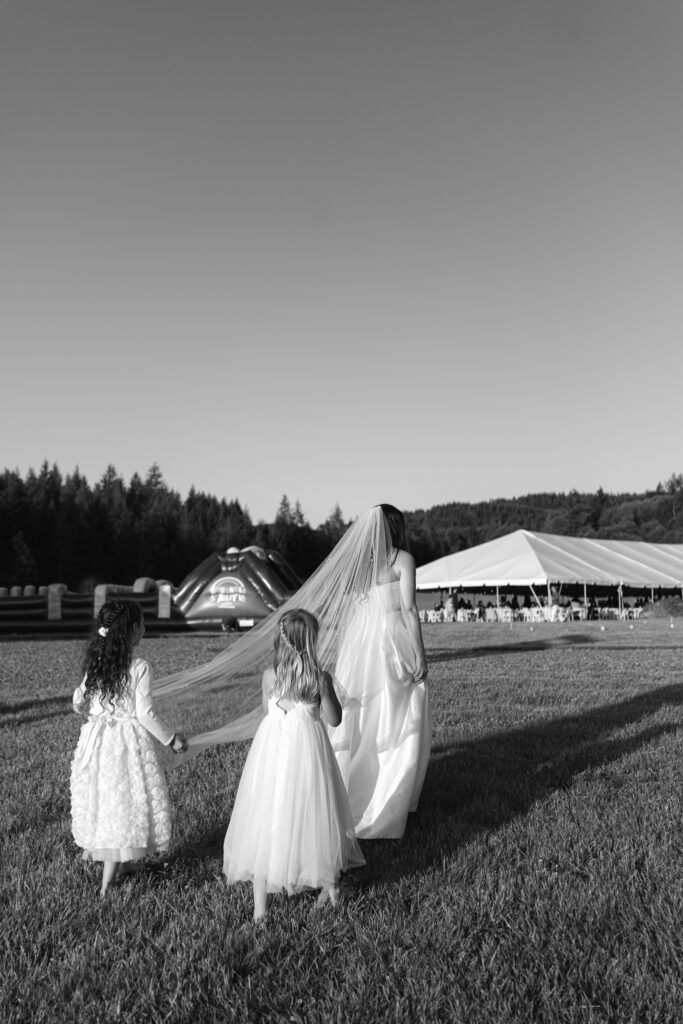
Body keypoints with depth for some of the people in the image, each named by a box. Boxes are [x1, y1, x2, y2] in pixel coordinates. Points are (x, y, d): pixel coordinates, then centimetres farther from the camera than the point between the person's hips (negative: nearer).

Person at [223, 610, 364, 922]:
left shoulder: (269, 676, -8)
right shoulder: (321, 678, -11)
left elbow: (267, 712, 8)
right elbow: (334, 719, -1)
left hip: (272, 746, 0)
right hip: (308, 747, 0)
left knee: (265, 822, 8)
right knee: (313, 817, 16)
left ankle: (260, 906, 13)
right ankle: (330, 886, 35)